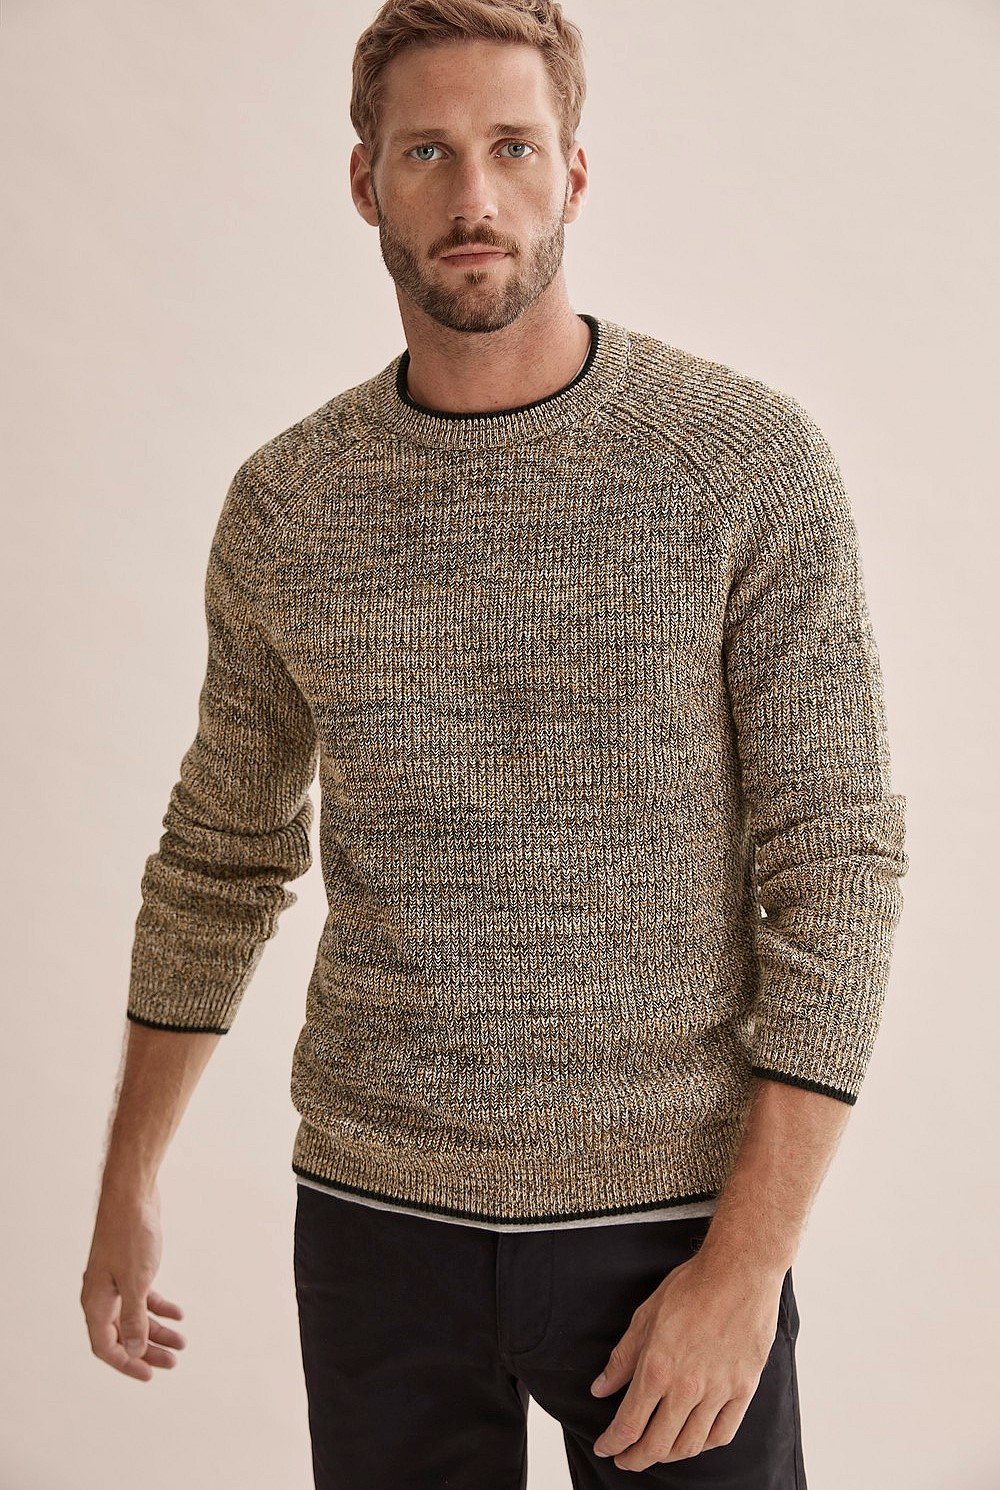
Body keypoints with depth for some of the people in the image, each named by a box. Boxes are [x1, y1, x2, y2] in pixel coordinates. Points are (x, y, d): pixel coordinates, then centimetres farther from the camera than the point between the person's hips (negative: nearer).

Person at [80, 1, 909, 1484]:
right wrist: (127, 1186, 15)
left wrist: (749, 1262, -15)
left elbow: (838, 868, -10)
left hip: (669, 1213, -2)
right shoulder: (283, 504, 1)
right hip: (375, 1212, 3)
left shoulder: (753, 463, -9)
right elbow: (222, 852, 12)